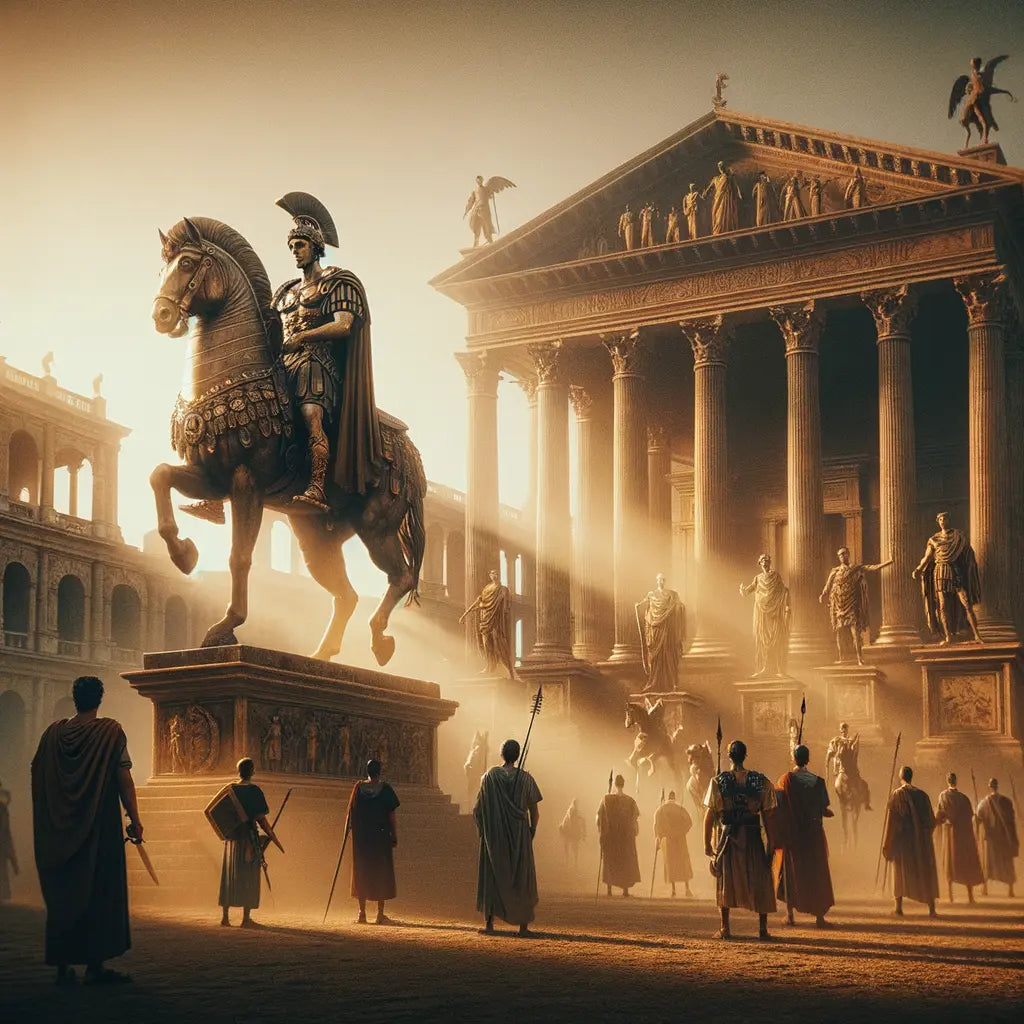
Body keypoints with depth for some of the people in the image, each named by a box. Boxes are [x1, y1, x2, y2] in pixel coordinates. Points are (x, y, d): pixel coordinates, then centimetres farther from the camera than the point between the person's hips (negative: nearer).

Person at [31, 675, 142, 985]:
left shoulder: (53, 733, 3)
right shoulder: (111, 732, -7)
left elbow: (36, 775, 8)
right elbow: (124, 780, -10)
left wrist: (48, 822, 18)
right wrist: (135, 821, -4)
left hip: (58, 830, 4)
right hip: (101, 830, -4)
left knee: (61, 893, 10)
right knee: (99, 893, 2)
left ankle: (62, 965, 10)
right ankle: (95, 965, -1)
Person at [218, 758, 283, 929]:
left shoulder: (229, 790, 5)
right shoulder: (254, 791, -10)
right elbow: (261, 819, -12)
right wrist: (273, 838, -5)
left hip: (231, 838, 5)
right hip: (248, 839, -5)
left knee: (228, 877, 11)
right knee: (249, 878, 1)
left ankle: (224, 916, 13)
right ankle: (246, 919, 1)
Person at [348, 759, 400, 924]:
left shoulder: (359, 787, -1)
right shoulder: (385, 789, -5)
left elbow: (352, 813, 1)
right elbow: (391, 816, -4)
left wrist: (351, 831, 11)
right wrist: (395, 836, 3)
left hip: (361, 837, 2)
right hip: (381, 836, -2)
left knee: (361, 873, 10)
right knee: (382, 873, 6)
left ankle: (362, 913, 8)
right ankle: (380, 914, 3)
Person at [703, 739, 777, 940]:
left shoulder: (718, 781, -4)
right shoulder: (760, 781, -1)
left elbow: (710, 814, -6)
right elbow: (768, 813, -1)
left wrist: (707, 843, 0)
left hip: (728, 835, 0)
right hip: (753, 836, 0)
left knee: (726, 880, 10)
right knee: (759, 881, 10)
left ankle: (725, 928, 8)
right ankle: (763, 928, 8)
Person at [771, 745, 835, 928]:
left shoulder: (786, 779, -6)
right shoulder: (817, 782, -6)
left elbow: (777, 808, -7)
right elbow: (824, 810, -5)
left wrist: (776, 835, 1)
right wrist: (830, 812, 18)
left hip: (790, 834, 0)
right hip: (813, 835, 0)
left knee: (790, 870, 12)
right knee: (816, 873, 6)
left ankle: (790, 912, 10)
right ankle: (819, 915, 2)